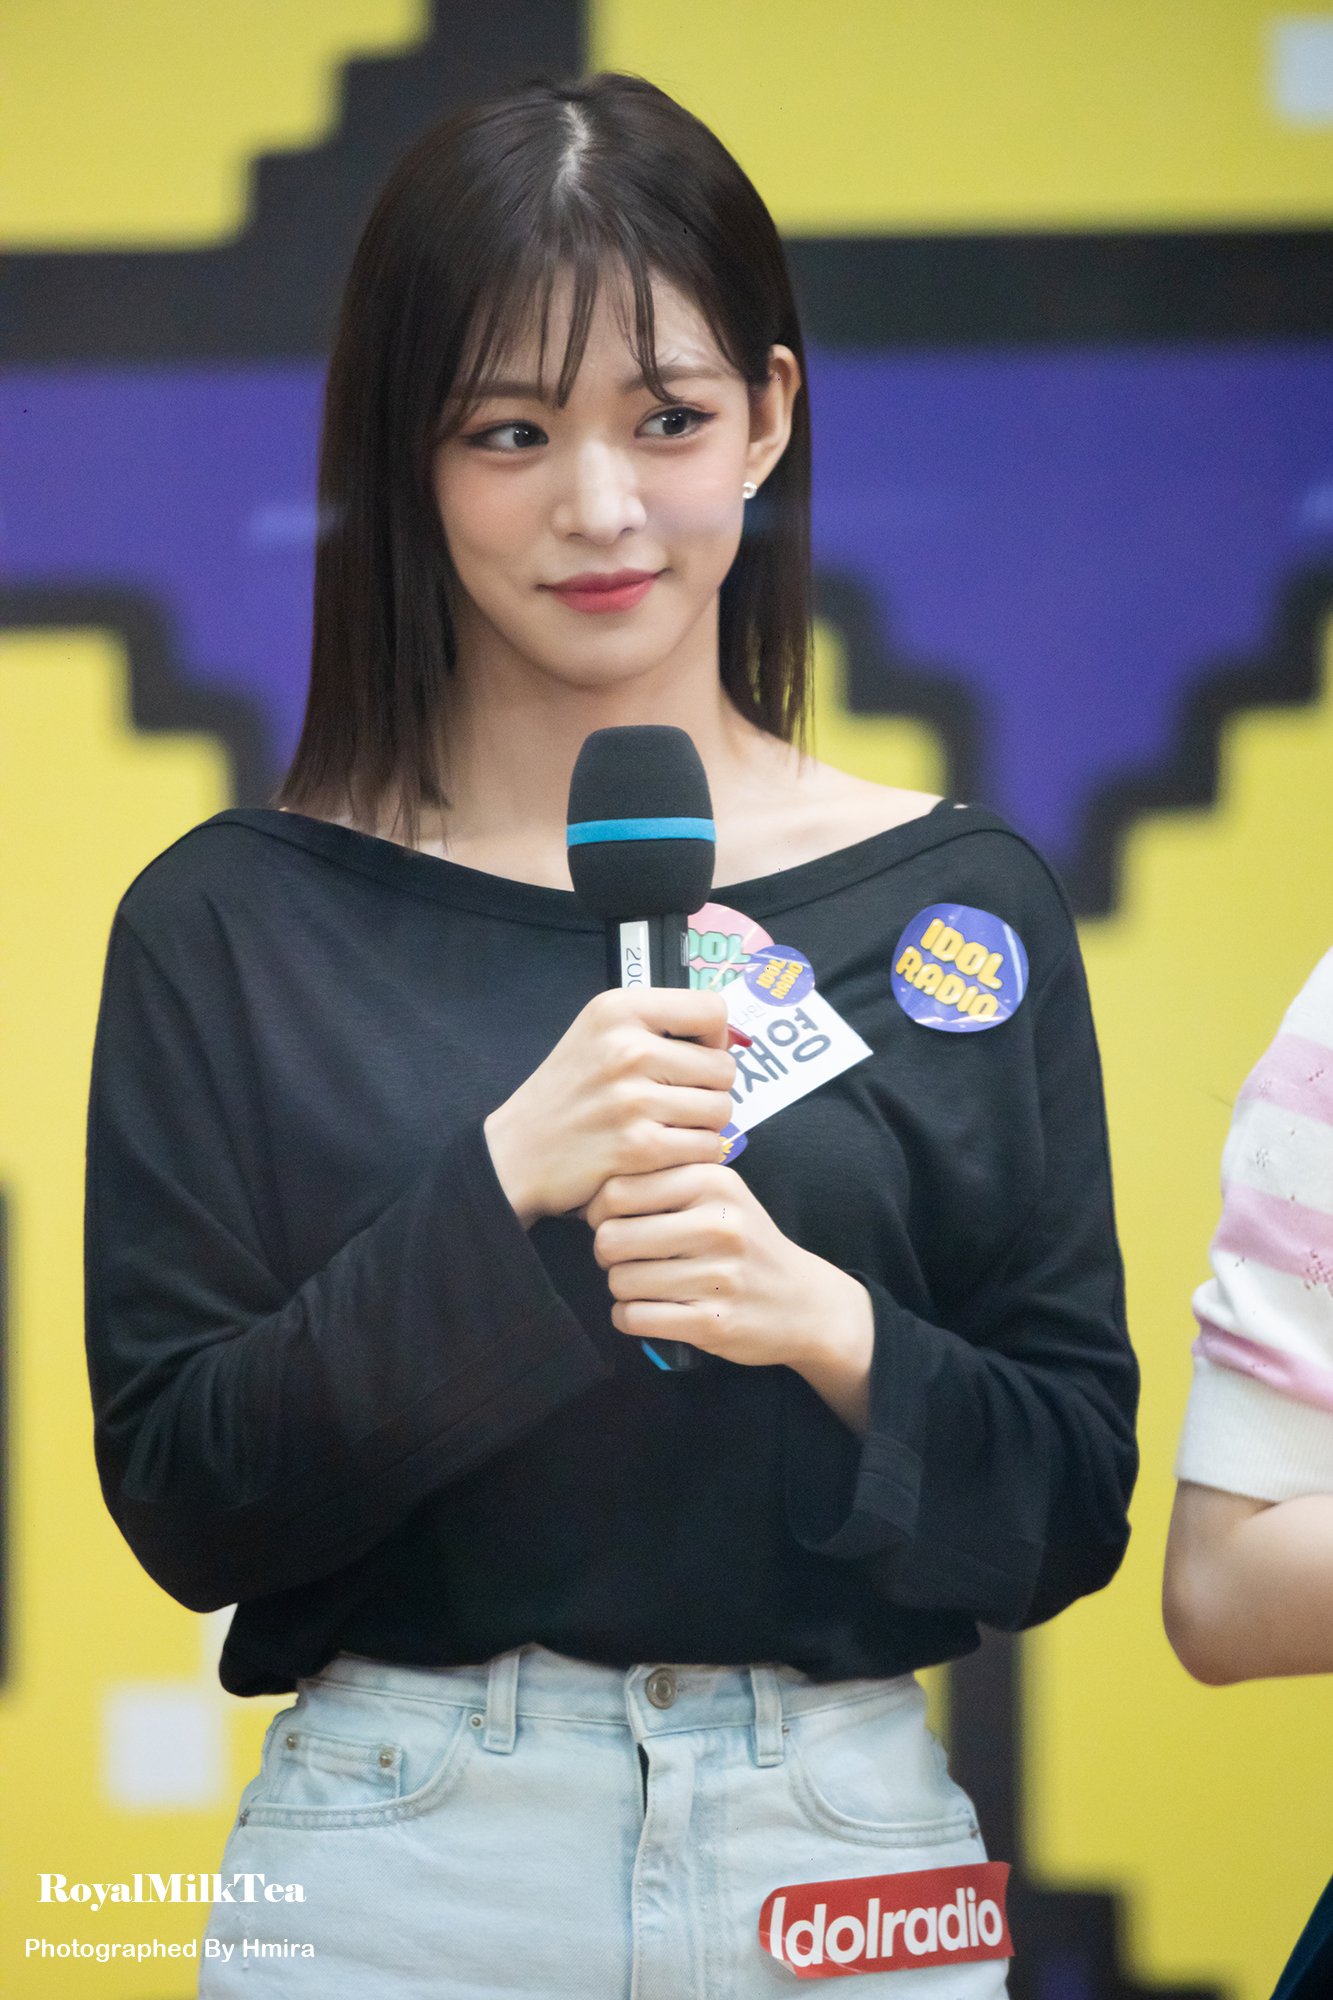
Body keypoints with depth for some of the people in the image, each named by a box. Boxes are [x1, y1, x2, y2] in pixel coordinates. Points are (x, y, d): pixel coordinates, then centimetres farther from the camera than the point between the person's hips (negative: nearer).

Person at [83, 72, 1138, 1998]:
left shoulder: (963, 903, 2)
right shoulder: (236, 922, -1)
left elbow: (1072, 1508, 2)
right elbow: (183, 1502, -6)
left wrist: (825, 1327, -16)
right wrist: (500, 1193, -18)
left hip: (846, 1842, 2)